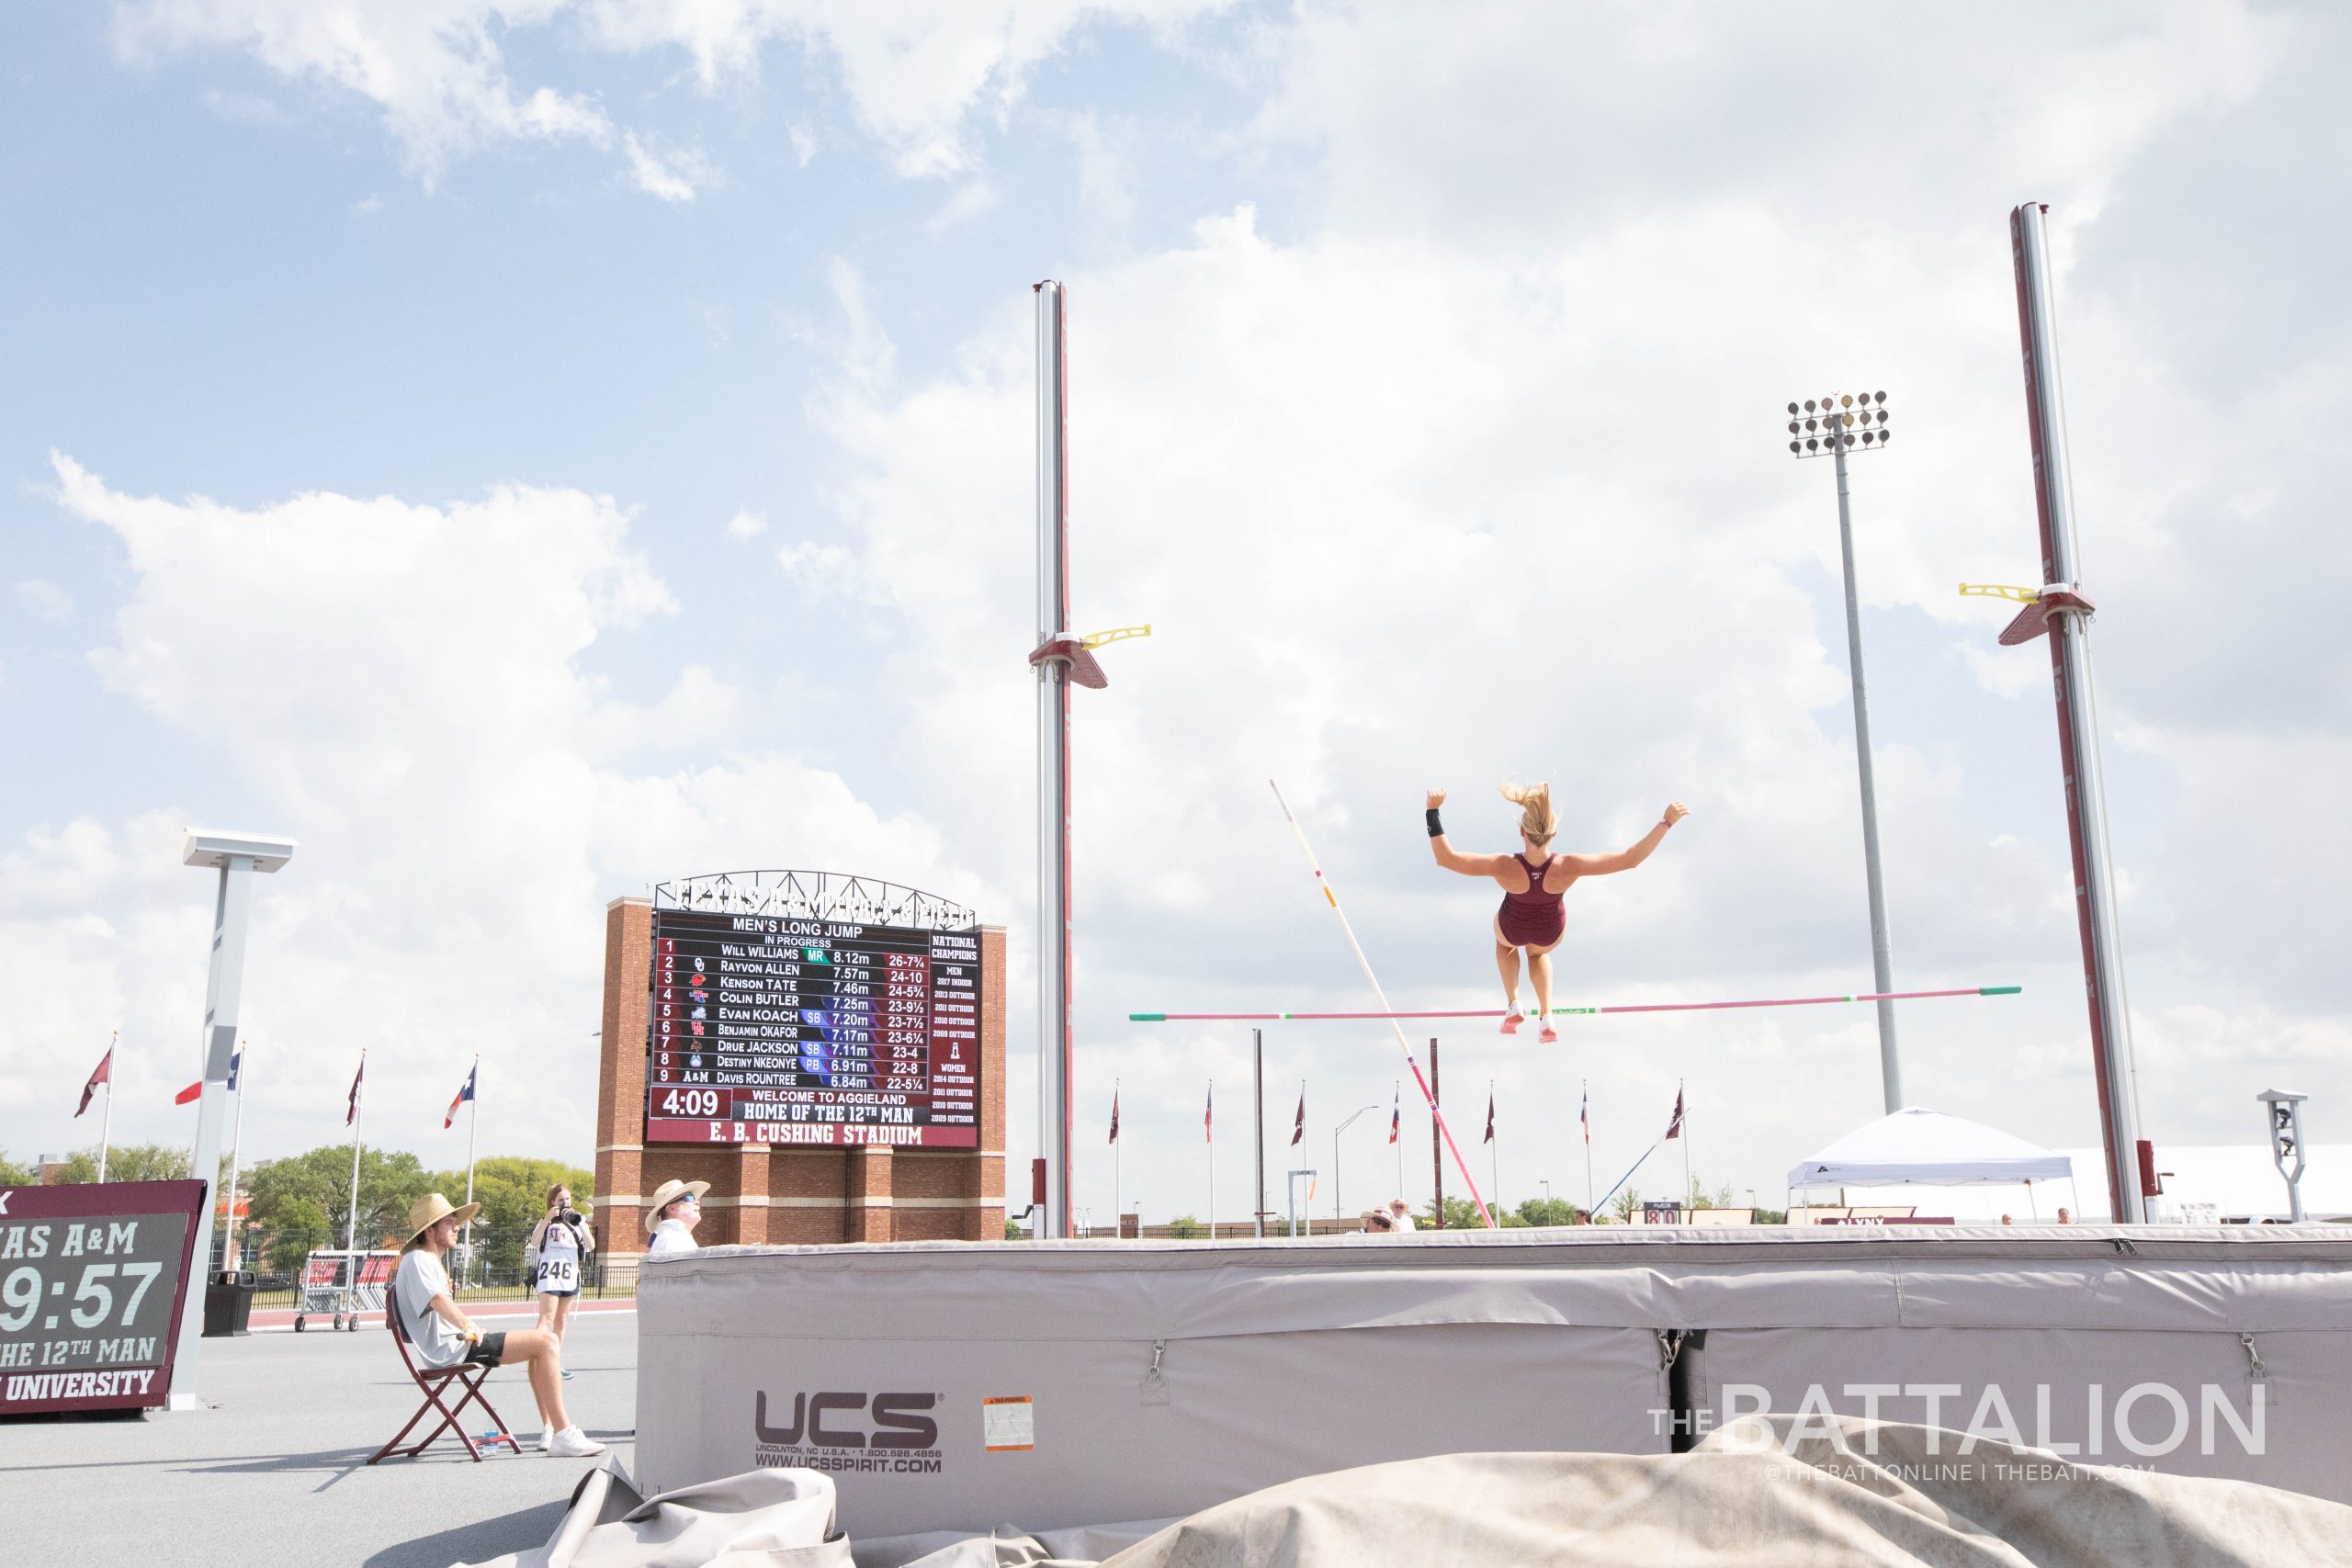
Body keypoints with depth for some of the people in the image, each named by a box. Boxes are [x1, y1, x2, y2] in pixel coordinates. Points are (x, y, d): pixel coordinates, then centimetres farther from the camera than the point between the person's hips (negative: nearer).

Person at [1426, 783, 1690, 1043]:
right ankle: (1547, 1017, 29)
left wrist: (1433, 811, -35)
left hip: (1512, 928, -1)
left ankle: (1513, 1005, 33)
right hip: (1551, 934, 1)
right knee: (1537, 953, 39)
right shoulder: (1568, 868, -41)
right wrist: (1667, 821, -31)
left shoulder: (1503, 868, -43)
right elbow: (1631, 859, -35)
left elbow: (1445, 858, -38)